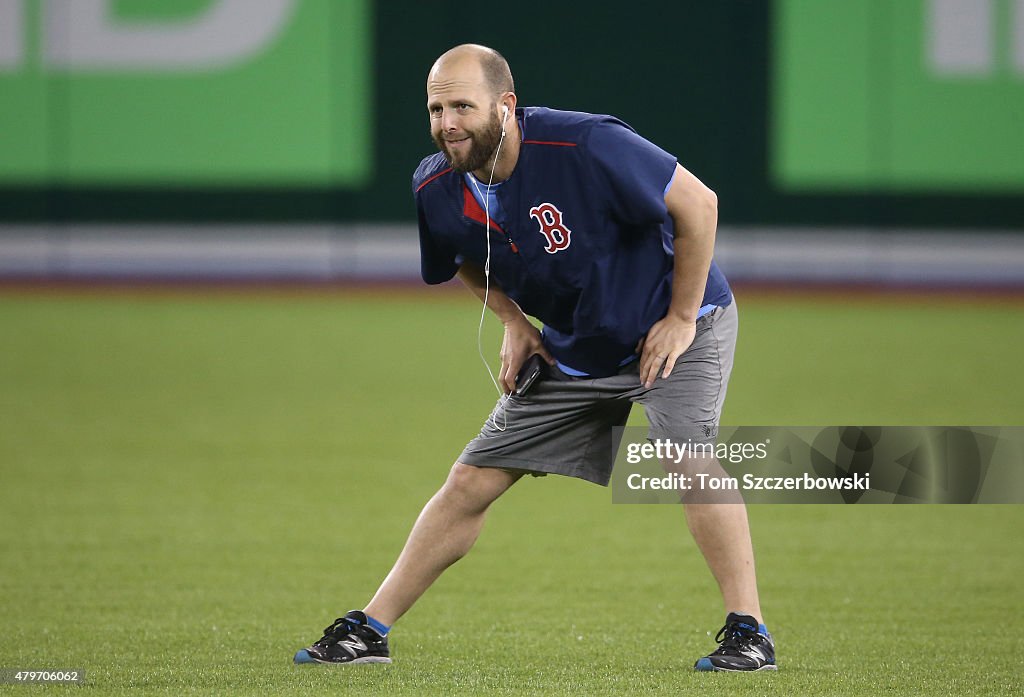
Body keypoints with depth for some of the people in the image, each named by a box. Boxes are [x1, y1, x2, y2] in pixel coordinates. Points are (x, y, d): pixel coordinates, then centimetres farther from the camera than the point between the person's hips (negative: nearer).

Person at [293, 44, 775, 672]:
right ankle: (368, 631, 11)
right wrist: (515, 323, 1)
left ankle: (749, 633, -23)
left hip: (677, 322, -5)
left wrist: (681, 318, -18)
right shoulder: (436, 189, -12)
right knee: (472, 481, 3)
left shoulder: (585, 147, -31)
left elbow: (698, 204, -22)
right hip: (576, 349, 5)